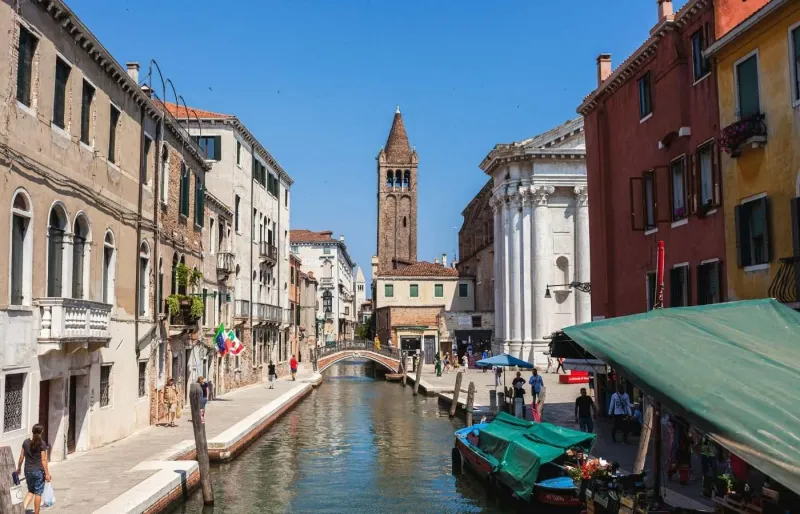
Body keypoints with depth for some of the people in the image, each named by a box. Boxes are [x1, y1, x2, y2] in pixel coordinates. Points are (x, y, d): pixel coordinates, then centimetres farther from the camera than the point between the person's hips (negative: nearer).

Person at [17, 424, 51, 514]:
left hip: (28, 471, 4)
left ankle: (24, 506, -3)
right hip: (39, 471, -4)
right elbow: (43, 460, -12)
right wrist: (47, 473, -7)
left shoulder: (26, 442, 0)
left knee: (31, 491, 20)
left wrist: (19, 468, 22)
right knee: (38, 493, 7)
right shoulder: (42, 443, -13)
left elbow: (21, 457, 7)